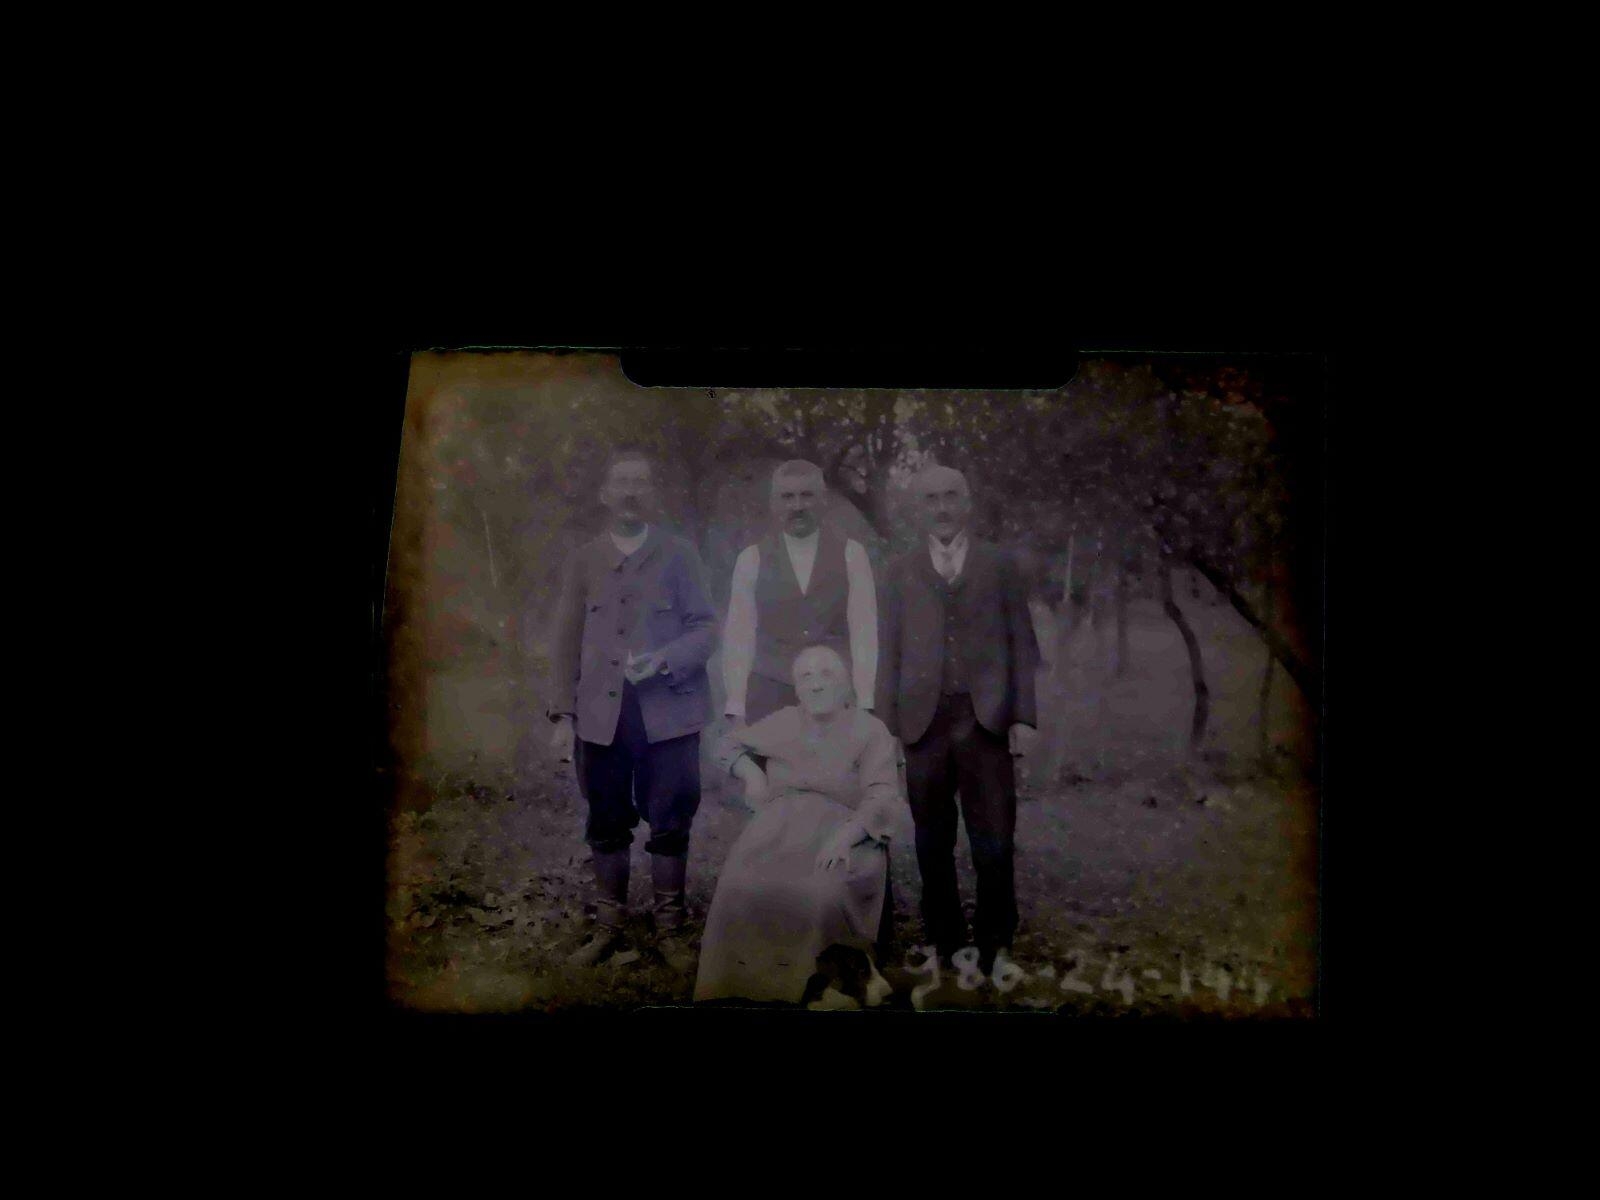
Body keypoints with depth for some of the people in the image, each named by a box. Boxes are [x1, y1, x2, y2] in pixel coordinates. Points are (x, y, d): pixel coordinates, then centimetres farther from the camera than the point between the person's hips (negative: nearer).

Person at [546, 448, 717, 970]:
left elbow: (706, 626, 2)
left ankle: (669, 929, 15)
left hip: (668, 713, -2)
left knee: (669, 826, 3)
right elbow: (566, 641, 8)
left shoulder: (679, 554, 5)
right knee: (606, 826, 9)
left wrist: (665, 658, -17)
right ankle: (608, 924, 22)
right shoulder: (583, 559, 10)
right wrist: (564, 714, 1)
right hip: (601, 715, 2)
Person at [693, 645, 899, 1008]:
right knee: (741, 890, -30)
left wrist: (845, 834, -26)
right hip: (780, 828, 3)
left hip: (843, 835, -3)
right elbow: (729, 742, 32)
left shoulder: (870, 730, 5)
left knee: (823, 895, -37)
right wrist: (750, 771, 9)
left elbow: (883, 796, -8)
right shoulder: (782, 722, 17)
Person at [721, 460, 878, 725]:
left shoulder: (850, 554, 3)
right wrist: (735, 709, -6)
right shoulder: (751, 560, 4)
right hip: (769, 698, 0)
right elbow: (738, 634, 2)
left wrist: (864, 706, -9)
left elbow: (863, 632, -1)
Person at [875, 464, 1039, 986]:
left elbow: (1022, 643, 6)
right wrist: (886, 722, 1)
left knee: (994, 843, -1)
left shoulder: (999, 564, 9)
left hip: (986, 719, -1)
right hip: (924, 720, 1)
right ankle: (944, 944, 16)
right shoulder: (901, 571, 12)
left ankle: (995, 949, 11)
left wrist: (1023, 715, -2)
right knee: (933, 844, 6)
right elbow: (889, 650, 8)